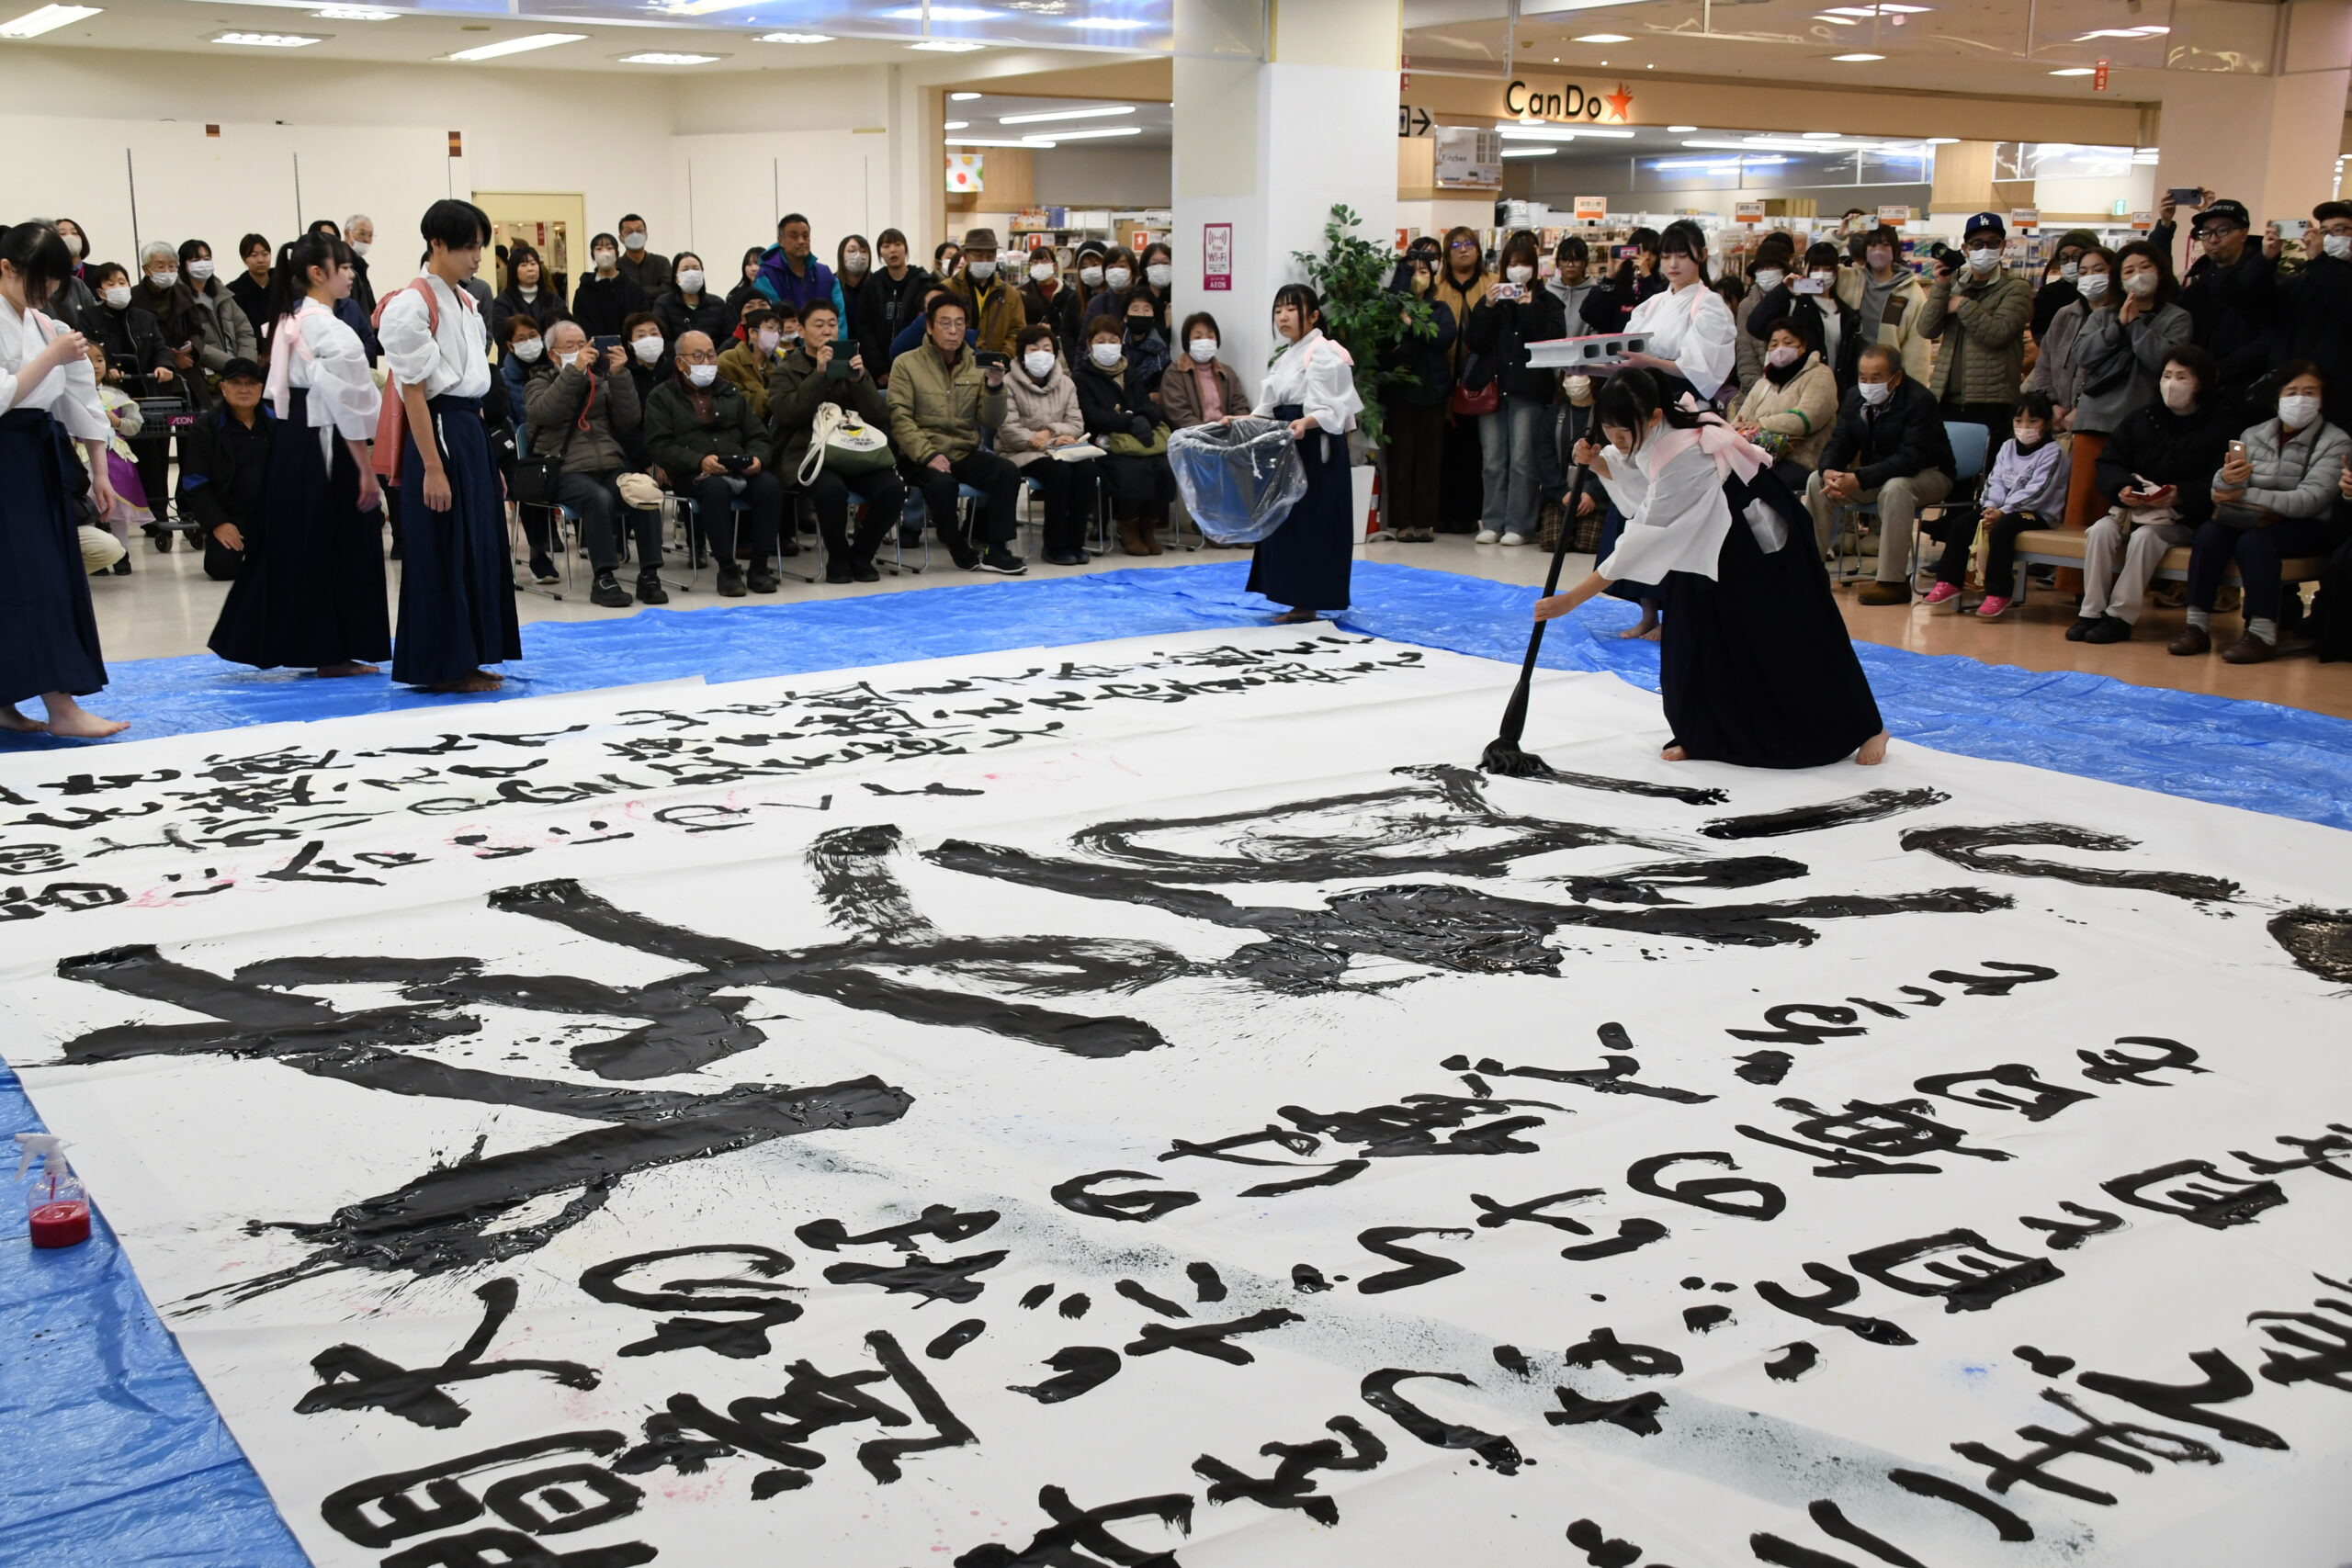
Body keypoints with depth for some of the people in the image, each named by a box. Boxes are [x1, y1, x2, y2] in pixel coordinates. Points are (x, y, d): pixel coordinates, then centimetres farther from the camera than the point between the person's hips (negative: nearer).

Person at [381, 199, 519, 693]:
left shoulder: (467, 303, 14)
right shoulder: (413, 305, -11)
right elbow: (413, 392, -14)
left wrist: (482, 448, 15)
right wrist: (432, 468, -18)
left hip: (473, 430, 9)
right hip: (439, 431, -9)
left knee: (479, 547, 11)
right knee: (443, 552, -2)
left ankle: (466, 660, 20)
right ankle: (441, 666, 7)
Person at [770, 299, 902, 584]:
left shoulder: (851, 364, 20)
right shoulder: (786, 371, 11)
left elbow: (880, 418, 7)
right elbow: (789, 413, -10)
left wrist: (859, 380, -7)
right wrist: (819, 374, -15)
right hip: (805, 454, -3)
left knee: (892, 488, -26)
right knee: (831, 489, -37)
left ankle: (861, 555, -3)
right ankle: (838, 559, -10)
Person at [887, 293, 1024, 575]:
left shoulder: (977, 365, 8)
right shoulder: (907, 364, 0)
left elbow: (991, 422, 5)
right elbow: (900, 418, -9)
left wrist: (994, 387, -14)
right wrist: (928, 456, -22)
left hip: (966, 453, 4)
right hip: (921, 455, -3)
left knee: (1008, 472, -23)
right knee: (941, 483, -34)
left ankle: (997, 550, -18)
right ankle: (961, 552, -13)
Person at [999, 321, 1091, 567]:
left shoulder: (1066, 384, 14)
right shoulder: (1009, 384, -3)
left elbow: (1077, 425, 5)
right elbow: (1009, 431, -13)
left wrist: (1051, 431, -16)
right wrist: (1051, 443, -20)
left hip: (1059, 450, 5)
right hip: (1021, 454, -4)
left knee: (1086, 467, -28)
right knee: (1059, 471, -34)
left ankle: (1075, 542, -20)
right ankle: (1055, 546, -22)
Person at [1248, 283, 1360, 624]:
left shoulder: (1323, 354, -11)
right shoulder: (1283, 357, 17)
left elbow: (1330, 410, -20)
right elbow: (1269, 407, 18)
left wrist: (1305, 423, -37)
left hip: (1317, 449, -9)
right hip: (1288, 448, 9)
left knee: (1312, 523, -6)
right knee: (1287, 522, 10)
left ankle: (1309, 604, -1)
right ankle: (1299, 603, 15)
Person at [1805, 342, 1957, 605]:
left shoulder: (1919, 401, -23)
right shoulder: (1855, 397, -2)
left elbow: (1910, 458, -32)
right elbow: (1839, 442, -1)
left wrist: (1858, 479, -41)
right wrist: (1829, 471, -26)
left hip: (1928, 474, -7)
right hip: (1876, 474, 7)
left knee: (1895, 488, -39)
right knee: (1817, 481, -9)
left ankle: (1894, 581, -35)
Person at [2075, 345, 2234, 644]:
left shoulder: (2219, 426, -2)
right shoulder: (2141, 418, 11)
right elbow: (2109, 462, 7)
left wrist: (2180, 495, -27)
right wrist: (2121, 488, -13)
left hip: (2185, 517, -4)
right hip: (2134, 508, 4)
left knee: (2144, 537, -31)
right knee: (2100, 531, -23)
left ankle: (2120, 616, -24)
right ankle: (2091, 611, -19)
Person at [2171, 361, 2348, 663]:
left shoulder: (2335, 443, -6)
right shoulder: (2253, 436, 7)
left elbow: (2309, 500, -18)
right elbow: (2221, 490, -4)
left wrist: (2246, 495, -21)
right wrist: (2227, 478, -30)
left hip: (2307, 528, -4)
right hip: (2256, 519, 4)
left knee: (2254, 540, -32)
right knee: (2209, 532, -24)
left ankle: (2263, 635, -31)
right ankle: (2197, 626, -23)